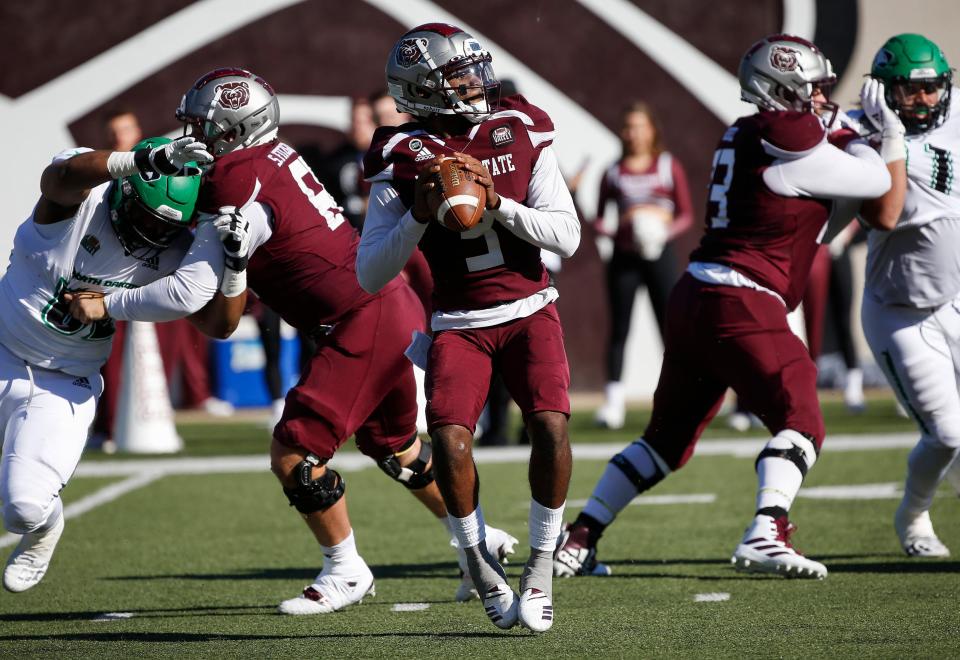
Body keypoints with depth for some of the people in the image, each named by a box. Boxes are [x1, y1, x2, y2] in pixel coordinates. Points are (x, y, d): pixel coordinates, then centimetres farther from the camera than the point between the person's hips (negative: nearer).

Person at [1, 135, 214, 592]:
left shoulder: (172, 253, -10)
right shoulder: (79, 195, -21)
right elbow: (65, 175, -46)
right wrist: (143, 160, -62)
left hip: (64, 384, 1)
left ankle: (42, 530, 26)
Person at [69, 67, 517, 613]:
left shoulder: (239, 190, -18)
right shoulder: (275, 155, 8)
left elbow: (188, 295, -16)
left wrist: (105, 305, -7)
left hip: (364, 326, -10)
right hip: (395, 308, 10)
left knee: (294, 453, -5)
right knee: (394, 446, 26)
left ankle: (346, 572, 8)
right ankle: (479, 541, 36)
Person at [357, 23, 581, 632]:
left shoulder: (521, 132, -1)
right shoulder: (404, 160, -5)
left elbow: (568, 237, -5)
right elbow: (371, 275, -6)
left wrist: (496, 202, -18)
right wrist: (419, 215, -20)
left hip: (530, 309, 1)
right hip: (460, 323, -1)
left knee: (551, 428, -20)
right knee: (449, 441, -20)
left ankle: (541, 568, -1)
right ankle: (483, 569, 2)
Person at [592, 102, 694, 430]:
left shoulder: (669, 166, 7)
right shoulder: (614, 173, 10)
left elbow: (686, 214, 6)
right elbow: (597, 218, 11)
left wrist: (666, 230, -12)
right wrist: (611, 230, -9)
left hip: (659, 254, -1)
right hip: (624, 255, 1)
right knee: (619, 327, -1)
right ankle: (613, 402, -1)